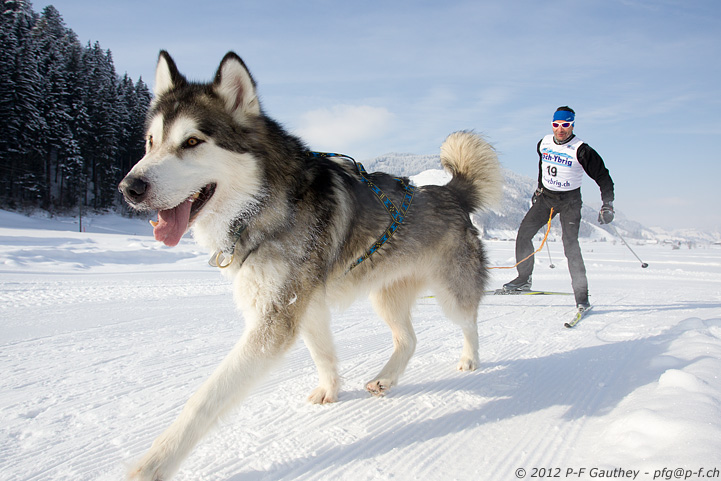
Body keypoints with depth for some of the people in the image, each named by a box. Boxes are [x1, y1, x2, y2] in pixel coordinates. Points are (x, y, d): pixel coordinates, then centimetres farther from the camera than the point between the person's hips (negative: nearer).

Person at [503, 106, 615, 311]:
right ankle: (524, 279, 13)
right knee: (523, 234, -2)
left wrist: (607, 205, -16)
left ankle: (581, 295, -10)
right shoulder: (544, 144, 0)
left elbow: (603, 177, -10)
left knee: (570, 244, -16)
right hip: (546, 196, 5)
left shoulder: (581, 150, -16)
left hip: (569, 200, -5)